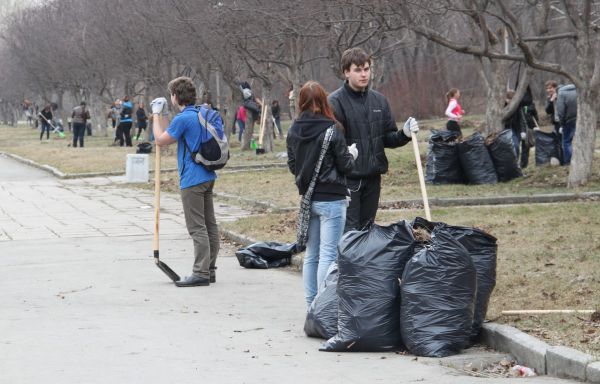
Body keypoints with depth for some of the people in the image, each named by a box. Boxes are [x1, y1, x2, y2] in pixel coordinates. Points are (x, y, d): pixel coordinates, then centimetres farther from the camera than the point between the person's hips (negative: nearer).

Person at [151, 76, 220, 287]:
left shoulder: (183, 119, -16)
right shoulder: (204, 114, 12)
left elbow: (161, 140, -7)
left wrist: (157, 115, 5)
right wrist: (161, 115, 23)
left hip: (192, 180, -9)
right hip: (208, 177, 9)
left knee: (197, 227, -7)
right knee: (209, 224, 11)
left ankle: (201, 272, -7)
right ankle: (209, 269, 16)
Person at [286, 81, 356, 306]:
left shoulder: (294, 131, 2)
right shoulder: (331, 130, -13)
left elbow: (292, 166, 10)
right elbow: (345, 165, -7)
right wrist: (352, 155, 13)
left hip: (308, 198, 6)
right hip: (331, 199, -5)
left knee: (311, 254, 13)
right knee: (328, 254, -4)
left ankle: (311, 304, 17)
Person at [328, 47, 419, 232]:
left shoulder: (379, 100, 11)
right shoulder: (335, 102, -9)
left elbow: (388, 139, 15)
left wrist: (404, 134, -5)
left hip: (373, 177, 6)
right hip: (347, 178, -6)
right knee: (349, 230, -7)